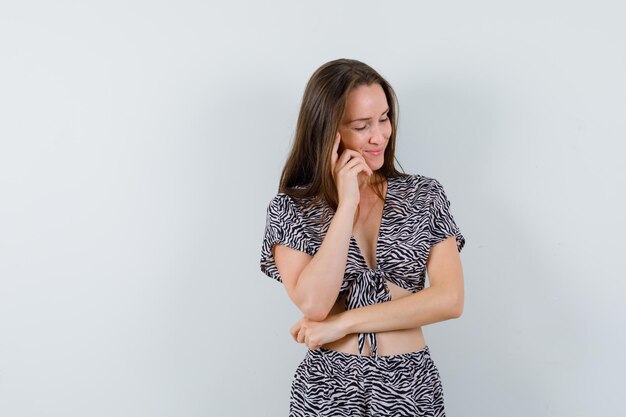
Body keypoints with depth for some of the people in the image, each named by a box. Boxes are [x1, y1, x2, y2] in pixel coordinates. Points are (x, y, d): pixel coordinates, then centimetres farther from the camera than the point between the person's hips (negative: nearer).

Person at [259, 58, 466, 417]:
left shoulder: (425, 196, -1)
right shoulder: (290, 209, -4)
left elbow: (450, 299, -10)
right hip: (328, 388, -1)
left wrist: (342, 323, -13)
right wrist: (346, 204, -17)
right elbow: (314, 303, -17)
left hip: (411, 387, 1)